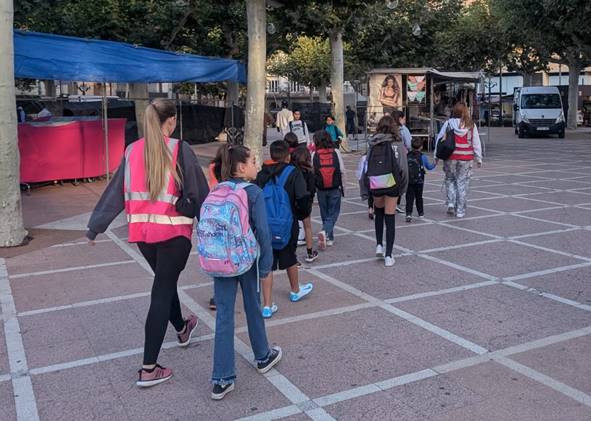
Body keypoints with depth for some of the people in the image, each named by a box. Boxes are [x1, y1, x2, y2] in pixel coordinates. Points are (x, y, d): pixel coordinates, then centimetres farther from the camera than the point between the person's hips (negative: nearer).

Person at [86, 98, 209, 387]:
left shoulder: (132, 151, 3)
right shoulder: (179, 150, -10)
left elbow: (115, 192, 5)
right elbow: (199, 192, -7)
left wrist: (94, 228, 12)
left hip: (142, 232, 5)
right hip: (174, 231, -5)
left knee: (165, 281, 25)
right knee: (162, 292, 0)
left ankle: (182, 329, 49)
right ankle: (149, 369, 1)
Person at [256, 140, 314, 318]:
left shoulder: (262, 174, 0)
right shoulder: (293, 173, -10)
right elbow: (302, 198, -17)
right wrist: (300, 214, 2)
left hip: (265, 225, 2)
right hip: (287, 225, -1)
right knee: (290, 259, 20)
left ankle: (267, 305, 3)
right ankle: (295, 291, 43)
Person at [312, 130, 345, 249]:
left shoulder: (314, 154, -6)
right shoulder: (336, 152, -5)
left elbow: (311, 172, -4)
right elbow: (342, 171, -3)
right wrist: (341, 185, 10)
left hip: (321, 189, 1)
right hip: (335, 188, -1)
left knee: (325, 213, 16)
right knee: (333, 213, 7)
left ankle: (329, 238, 22)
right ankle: (325, 232, -16)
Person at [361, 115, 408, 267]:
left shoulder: (373, 145, 6)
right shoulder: (397, 145, -2)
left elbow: (366, 167, 4)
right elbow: (403, 169, -7)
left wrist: (366, 189, 10)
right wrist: (403, 189, 4)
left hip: (375, 186, 2)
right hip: (391, 184, -2)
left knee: (378, 212, 27)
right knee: (390, 219, 6)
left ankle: (379, 245, 19)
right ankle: (388, 255, 8)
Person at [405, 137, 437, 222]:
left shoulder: (407, 156, -1)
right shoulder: (422, 156, -4)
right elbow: (429, 167, 9)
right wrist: (435, 163, 26)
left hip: (408, 181, 0)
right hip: (419, 181, 0)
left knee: (409, 198, -1)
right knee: (419, 197, 15)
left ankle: (408, 214, -16)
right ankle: (421, 213, 28)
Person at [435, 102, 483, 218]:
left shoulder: (448, 124, -3)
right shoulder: (471, 125, -1)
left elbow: (439, 139, -1)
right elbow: (476, 143, 2)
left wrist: (436, 155, 7)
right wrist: (478, 158, 8)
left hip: (450, 157, 0)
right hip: (466, 158, 0)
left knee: (450, 179, 18)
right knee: (463, 182, 6)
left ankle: (451, 203, 2)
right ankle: (460, 211, 9)